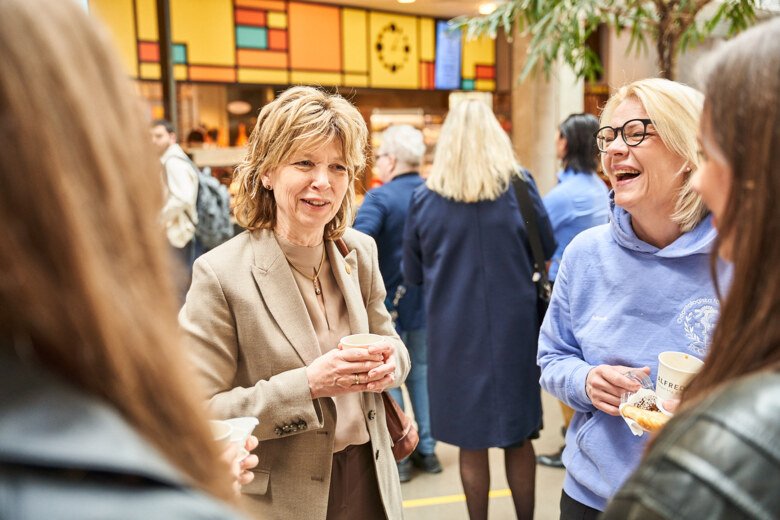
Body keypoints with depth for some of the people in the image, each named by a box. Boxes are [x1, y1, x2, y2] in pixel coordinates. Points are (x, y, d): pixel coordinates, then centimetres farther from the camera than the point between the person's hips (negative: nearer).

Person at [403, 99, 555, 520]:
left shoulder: (424, 198, -4)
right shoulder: (519, 186, -6)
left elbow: (413, 273, 5)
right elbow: (547, 248, 7)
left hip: (454, 332, 0)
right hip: (513, 327, 0)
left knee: (471, 444, 12)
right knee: (518, 440, 14)